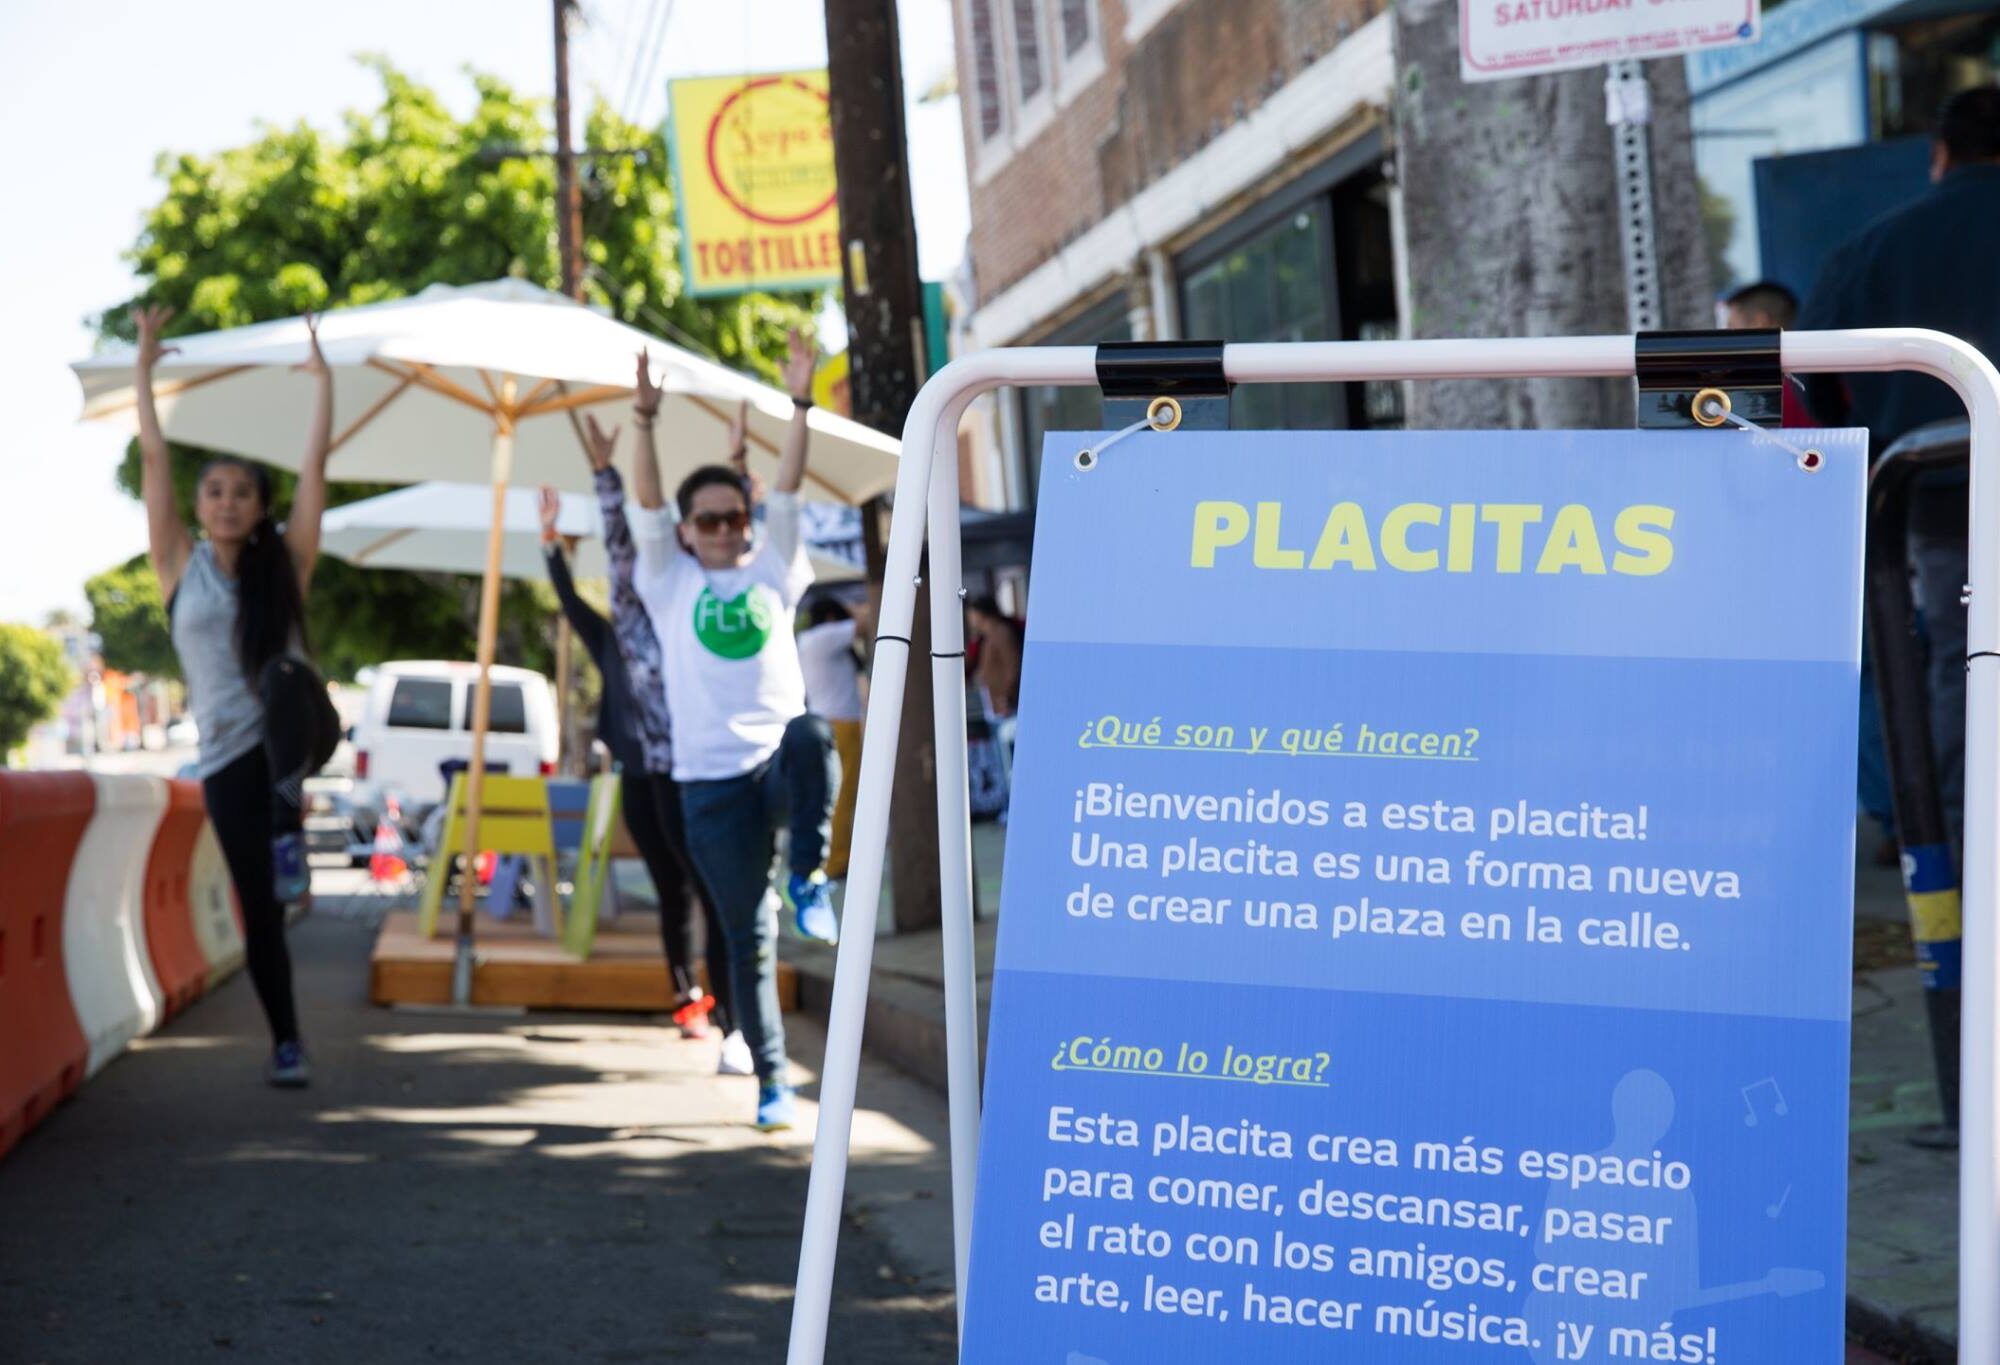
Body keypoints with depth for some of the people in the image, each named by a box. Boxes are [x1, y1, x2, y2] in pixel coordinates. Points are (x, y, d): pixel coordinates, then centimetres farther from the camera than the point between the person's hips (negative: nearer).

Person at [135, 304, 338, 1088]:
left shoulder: (284, 563, 6)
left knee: (286, 678, -38)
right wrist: (143, 370, 0)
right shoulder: (179, 566, 6)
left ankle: (289, 820, -32)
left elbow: (315, 467, 2)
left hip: (294, 733, -1)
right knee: (260, 908, -1)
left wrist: (322, 380, 3)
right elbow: (152, 461, 0)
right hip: (228, 754, 1)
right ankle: (286, 1042, 12)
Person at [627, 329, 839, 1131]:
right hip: (713, 779, 0)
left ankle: (808, 877, -21)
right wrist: (645, 420, -16)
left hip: (779, 760, 0)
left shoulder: (772, 571, 11)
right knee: (749, 941, 2)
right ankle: (772, 1082, 13)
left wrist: (799, 407, -9)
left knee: (810, 738, -39)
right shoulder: (670, 582, 9)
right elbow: (646, 504, -4)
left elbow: (788, 491, 2)